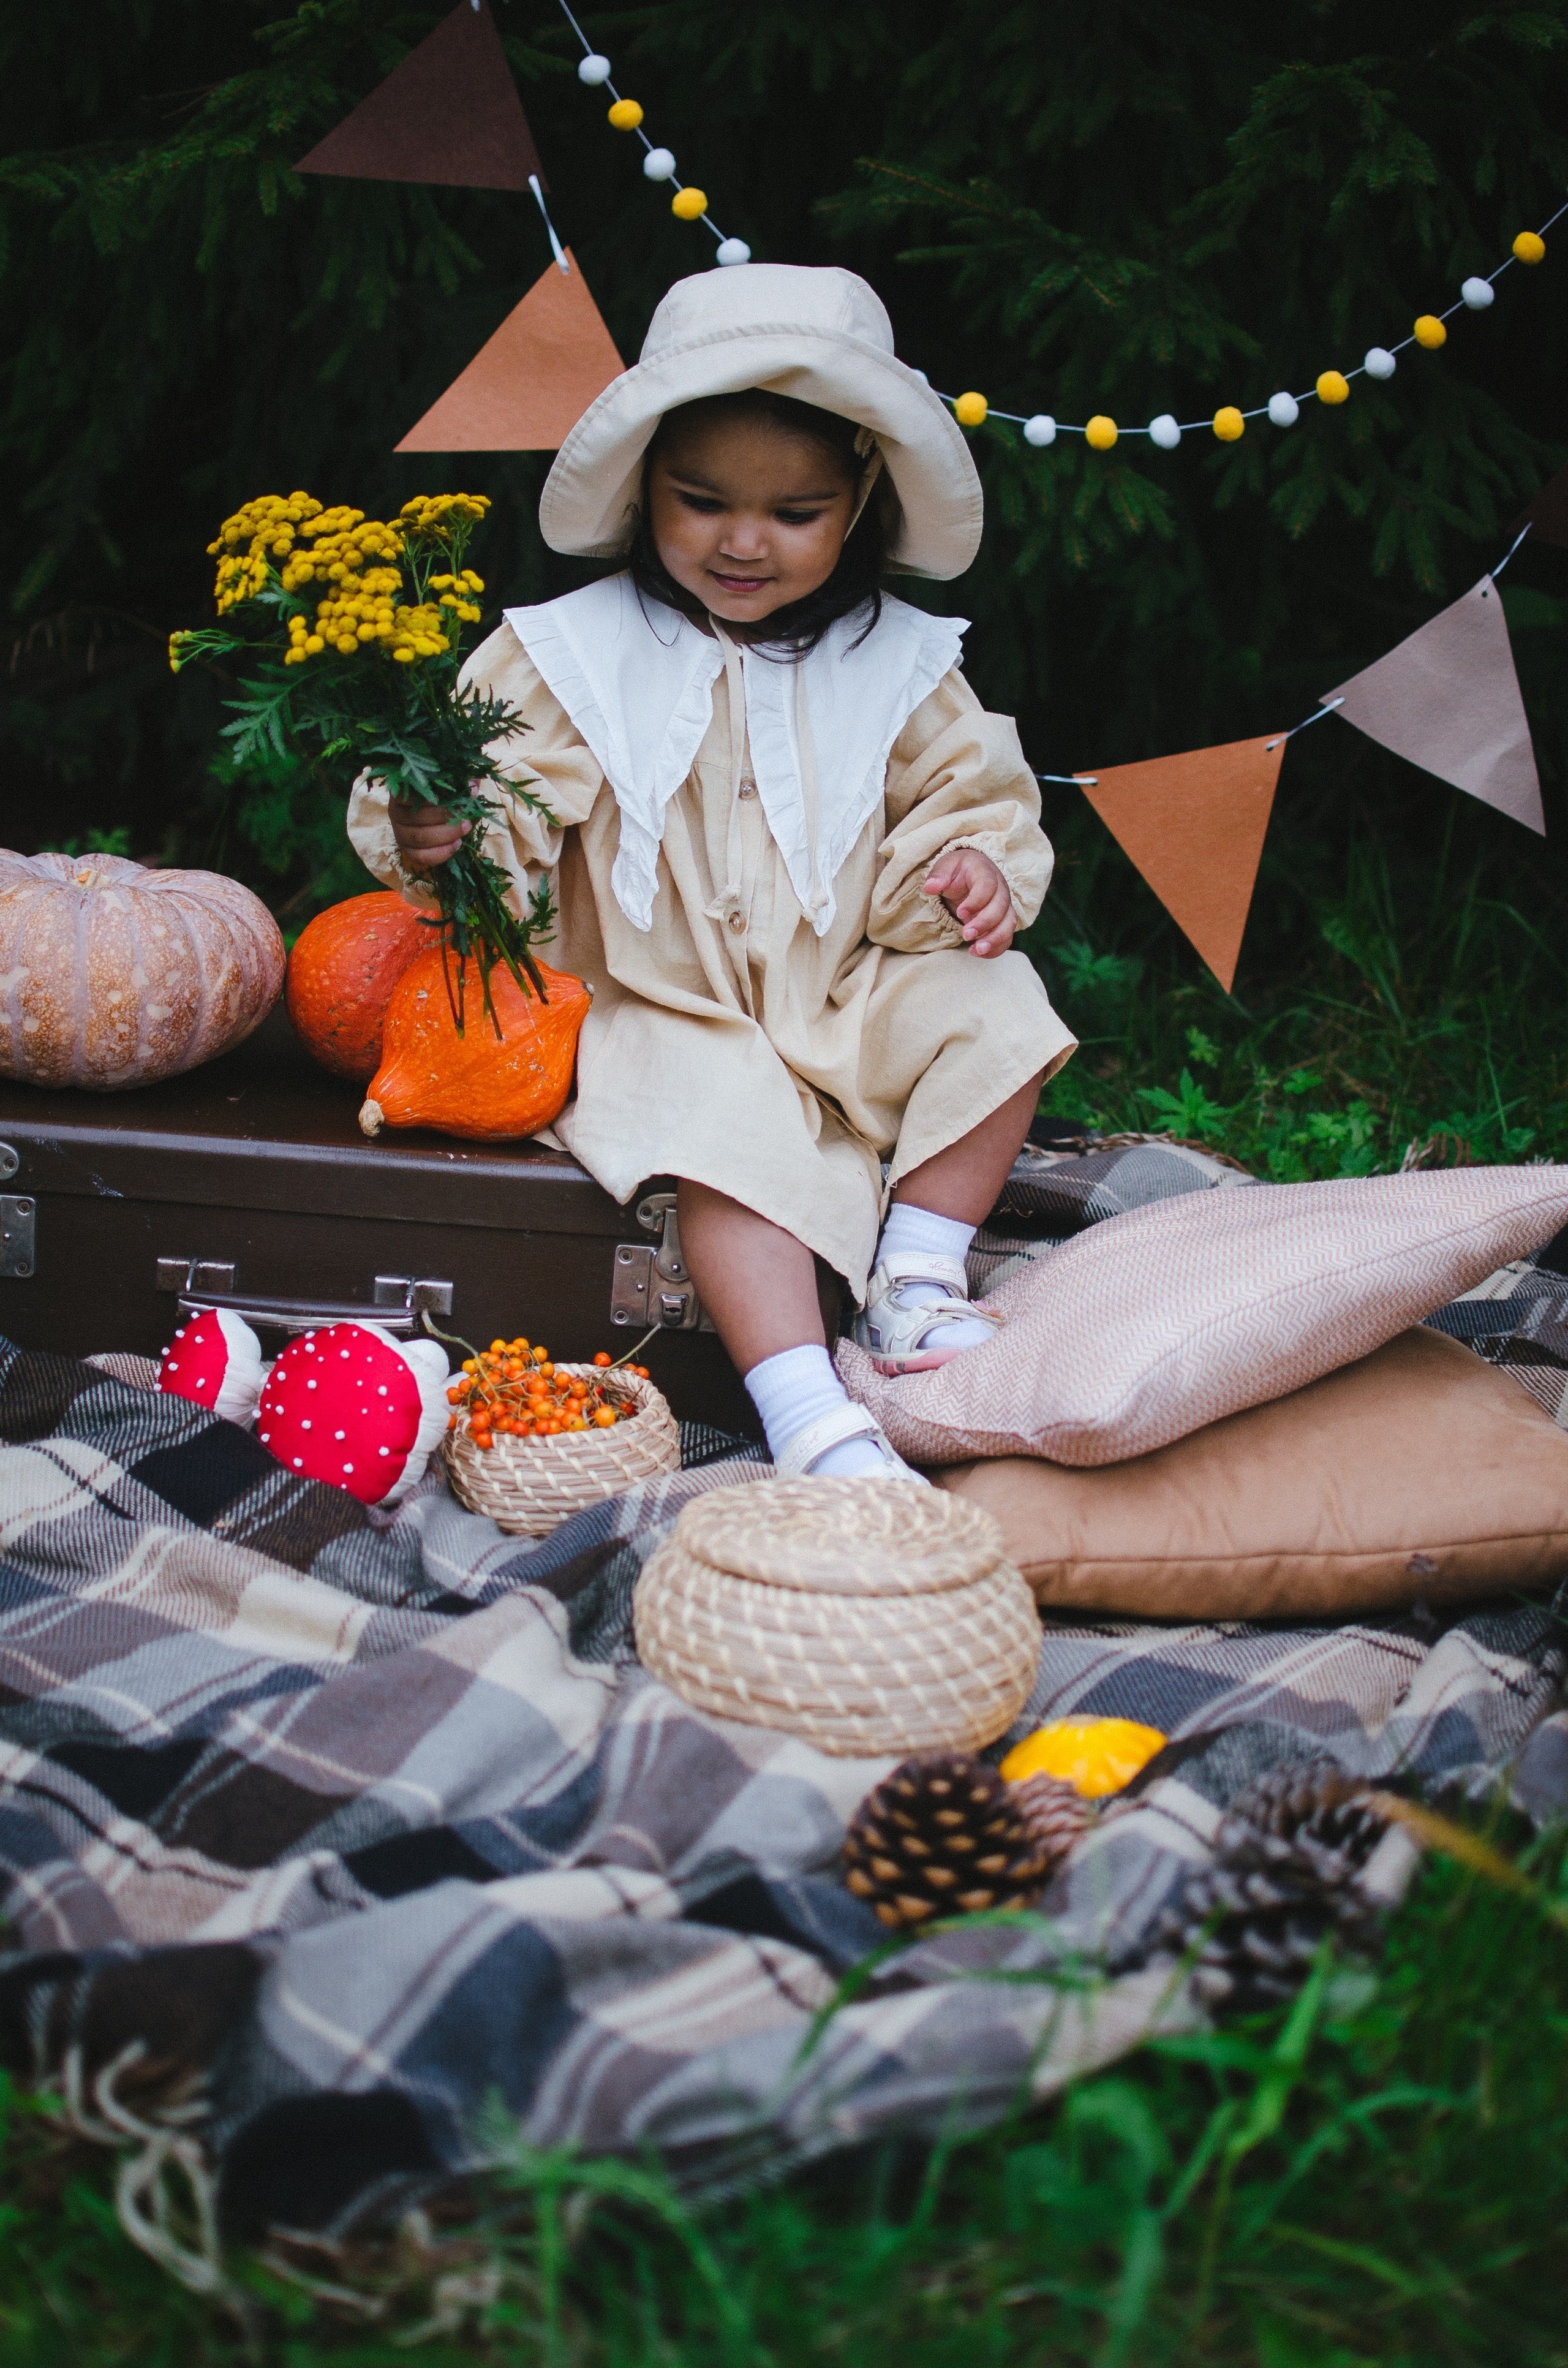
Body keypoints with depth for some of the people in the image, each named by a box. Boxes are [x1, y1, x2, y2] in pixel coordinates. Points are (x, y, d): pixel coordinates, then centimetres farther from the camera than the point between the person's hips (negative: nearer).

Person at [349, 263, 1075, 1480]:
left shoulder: (896, 663, 3)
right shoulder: (572, 653, -4)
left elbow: (965, 790, 10)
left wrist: (974, 867, -12)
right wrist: (423, 833, -30)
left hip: (843, 999, 4)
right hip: (664, 1012, -3)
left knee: (997, 1010, -16)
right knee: (737, 1134, -30)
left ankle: (917, 1286, -5)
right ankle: (815, 1424, -34)